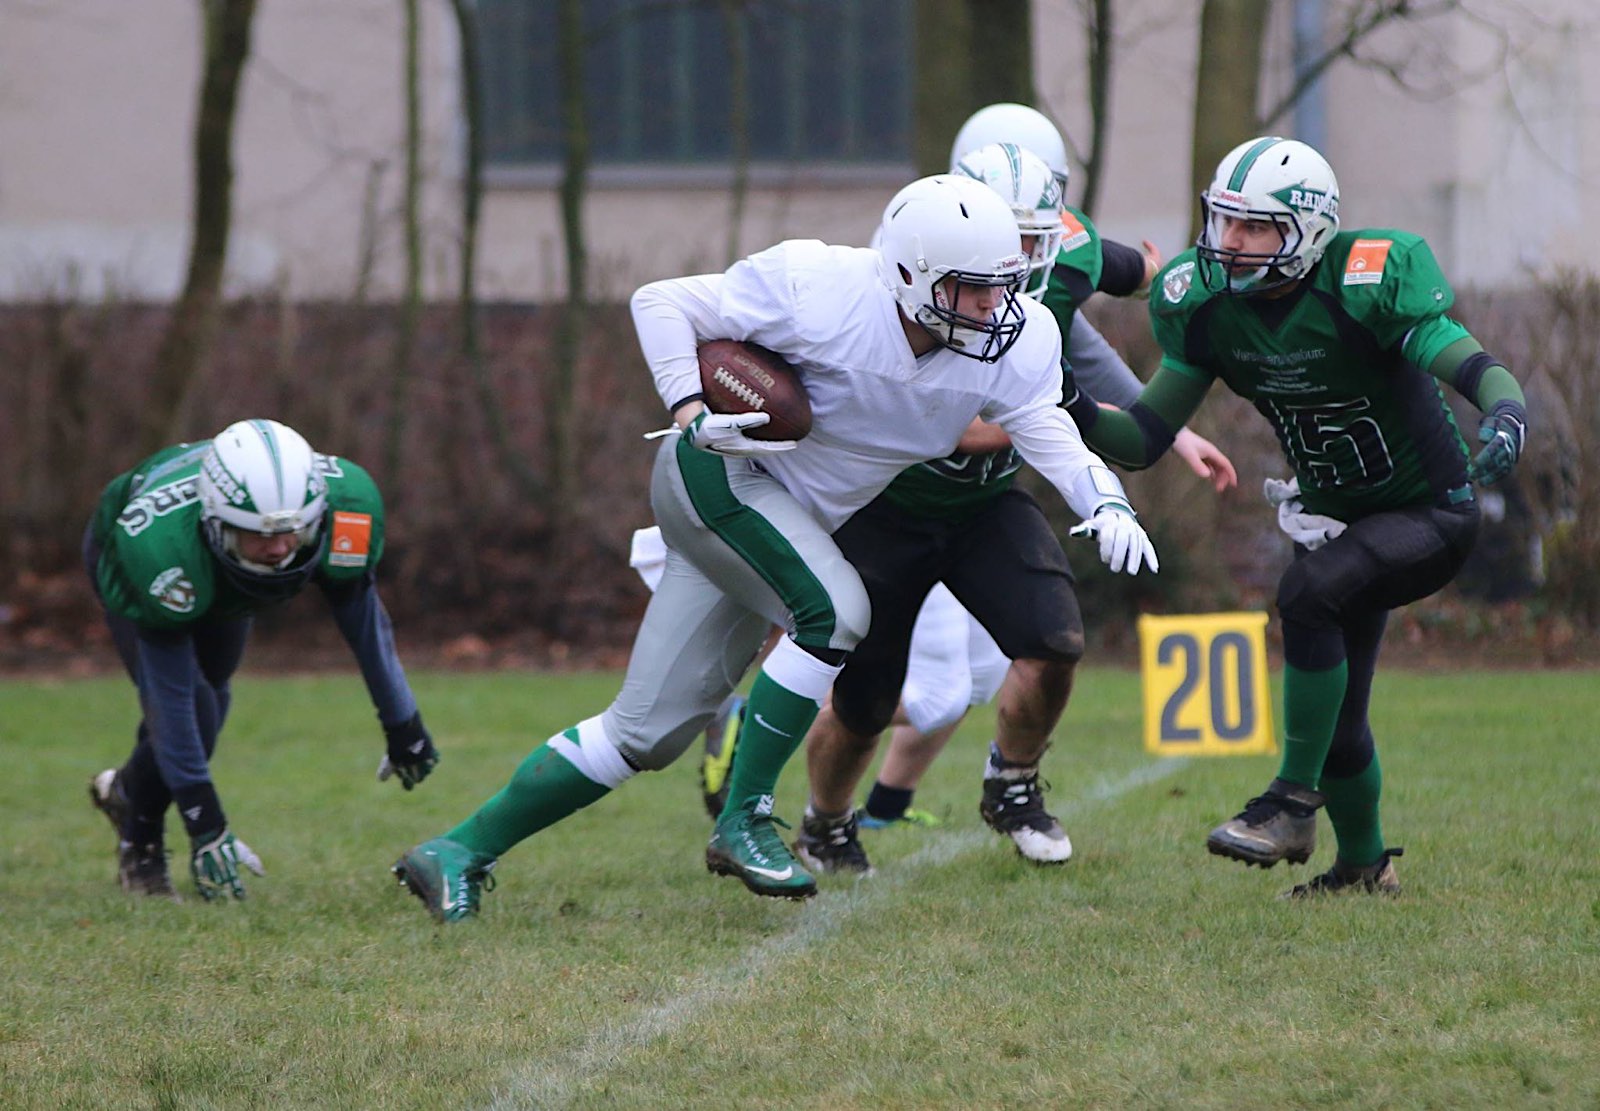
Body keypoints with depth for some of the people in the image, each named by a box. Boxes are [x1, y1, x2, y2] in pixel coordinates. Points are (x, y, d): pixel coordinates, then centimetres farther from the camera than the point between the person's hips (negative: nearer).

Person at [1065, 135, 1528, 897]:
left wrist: (1505, 419, -56)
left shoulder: (1370, 283, -26)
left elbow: (1472, 367, -34)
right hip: (1335, 518, 6)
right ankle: (1363, 863, 35)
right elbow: (1146, 438, -8)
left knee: (1308, 595, -31)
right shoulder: (1204, 302, -10)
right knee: (1334, 717, 9)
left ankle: (1294, 803, -20)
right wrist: (1080, 417, -28)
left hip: (1428, 513, -6)